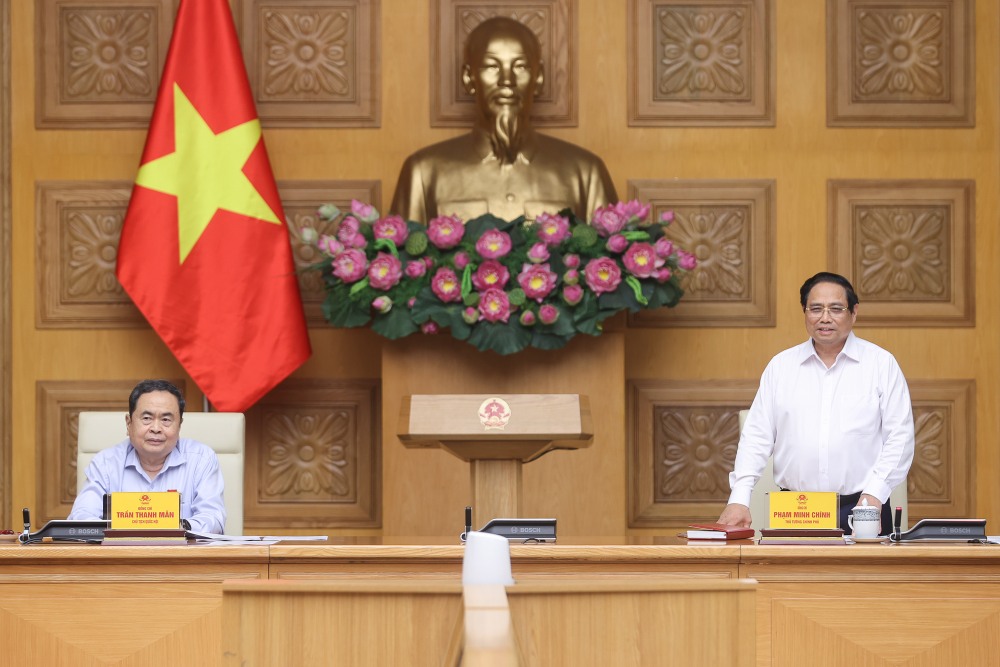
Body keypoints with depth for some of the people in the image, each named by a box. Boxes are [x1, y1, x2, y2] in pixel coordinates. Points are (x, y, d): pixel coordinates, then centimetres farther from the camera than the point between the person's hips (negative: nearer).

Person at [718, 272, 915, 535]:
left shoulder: (882, 364, 6)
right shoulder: (780, 366, 12)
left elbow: (899, 437, 2)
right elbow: (757, 436, 10)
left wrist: (874, 493, -10)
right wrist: (739, 499, -2)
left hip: (861, 509, -1)